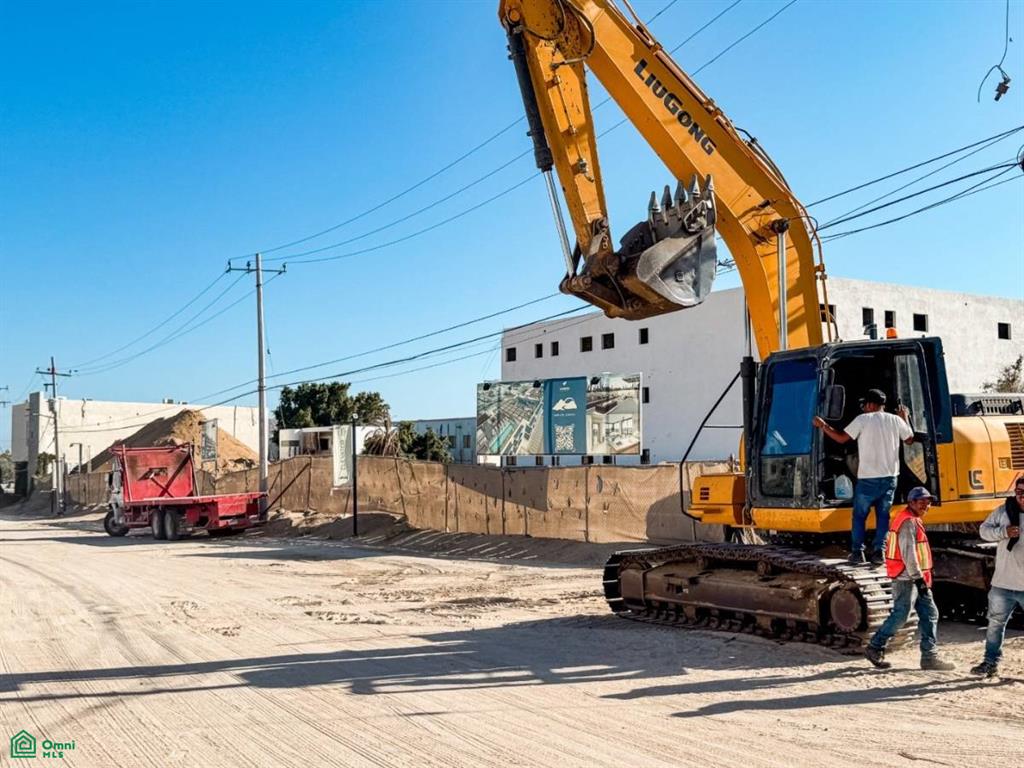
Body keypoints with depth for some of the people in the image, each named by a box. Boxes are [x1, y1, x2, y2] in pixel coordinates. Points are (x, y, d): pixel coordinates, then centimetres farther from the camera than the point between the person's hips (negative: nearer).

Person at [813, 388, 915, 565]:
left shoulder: (863, 419, -5)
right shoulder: (896, 420, 6)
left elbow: (842, 438, -6)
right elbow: (910, 439, 21)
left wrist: (823, 426, 6)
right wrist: (905, 418, 33)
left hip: (868, 478, -3)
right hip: (890, 477, 3)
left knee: (859, 515, 7)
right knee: (883, 515, 9)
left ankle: (857, 552, 5)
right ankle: (879, 551, 3)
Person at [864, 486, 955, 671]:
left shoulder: (914, 521, 18)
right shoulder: (908, 522, -15)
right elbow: (908, 554, -20)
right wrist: (918, 578, -21)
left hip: (915, 578, 10)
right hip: (907, 578, -10)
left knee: (930, 614, 7)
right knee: (900, 616, -6)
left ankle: (929, 657, 9)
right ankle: (875, 648, 5)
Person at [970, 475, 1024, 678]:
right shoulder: (1003, 511, 2)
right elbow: (984, 530, 4)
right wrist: (1003, 532, -14)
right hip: (1003, 583, 3)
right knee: (995, 623, 13)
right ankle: (991, 662, 26)